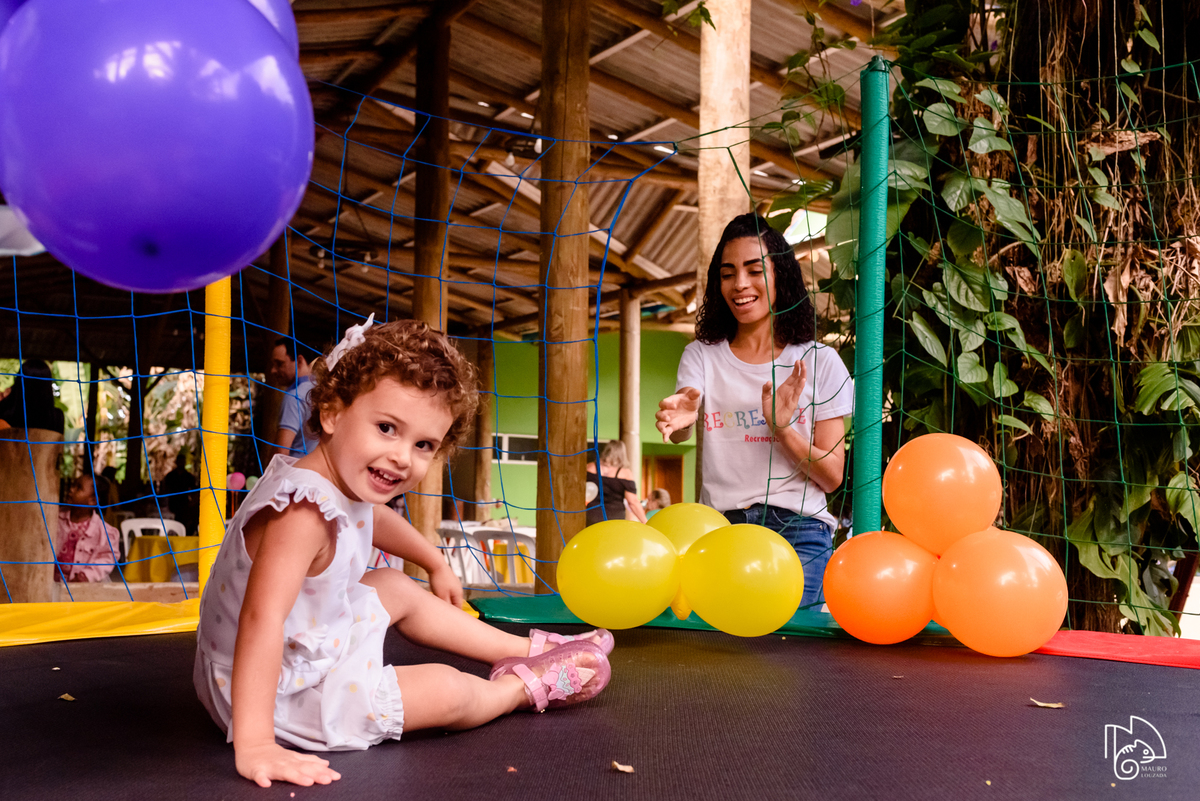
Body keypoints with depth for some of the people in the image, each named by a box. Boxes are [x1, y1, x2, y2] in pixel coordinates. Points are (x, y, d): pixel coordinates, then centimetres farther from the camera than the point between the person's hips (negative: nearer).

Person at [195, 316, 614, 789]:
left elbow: (375, 521, 20)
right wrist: (255, 747, -51)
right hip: (279, 694, -10)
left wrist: (437, 566, 36)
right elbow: (261, 620, -46)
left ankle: (528, 648, 40)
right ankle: (526, 686, 29)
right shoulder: (304, 514, -36)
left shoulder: (345, 484, -5)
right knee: (446, 691, -4)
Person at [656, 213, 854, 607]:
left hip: (797, 529, -1)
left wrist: (782, 428, -14)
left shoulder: (818, 361, 8)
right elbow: (679, 430, -9)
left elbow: (832, 477, 4)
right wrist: (677, 419, -34)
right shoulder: (702, 355, 13)